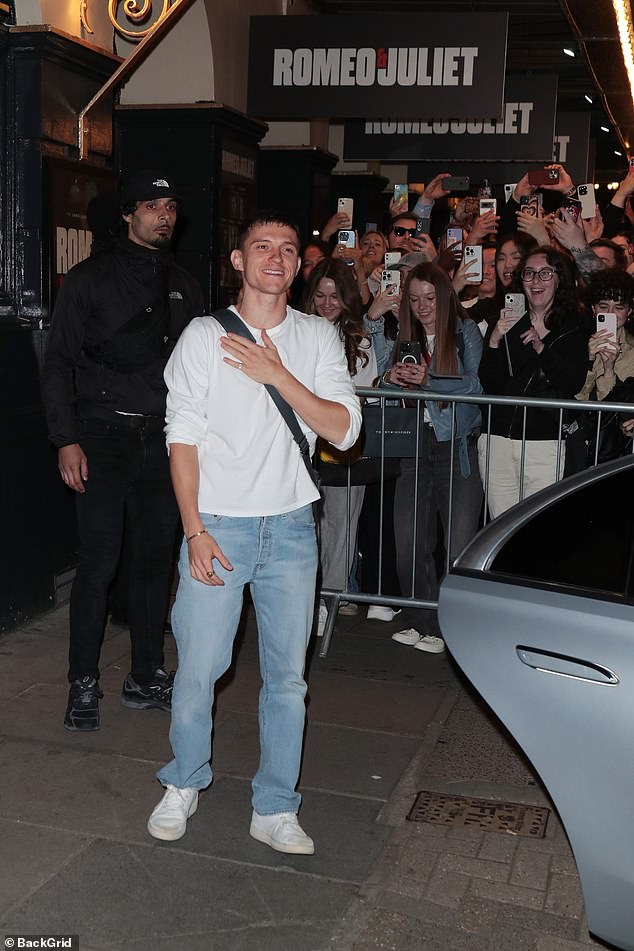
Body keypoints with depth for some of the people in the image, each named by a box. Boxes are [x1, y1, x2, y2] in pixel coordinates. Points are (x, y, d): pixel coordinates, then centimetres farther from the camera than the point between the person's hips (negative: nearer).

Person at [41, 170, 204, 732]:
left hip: (165, 440, 4)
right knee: (99, 563, -4)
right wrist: (67, 439, -10)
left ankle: (146, 679, 21)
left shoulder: (183, 286, 15)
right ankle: (84, 685, 9)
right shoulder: (90, 279, 1)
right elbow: (59, 363, -2)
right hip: (106, 437, -4)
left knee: (157, 560, 8)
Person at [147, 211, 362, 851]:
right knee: (198, 668, 2)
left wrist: (279, 376, -14)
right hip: (218, 525, -2)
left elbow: (344, 430, -4)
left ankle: (275, 810, 23)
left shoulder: (318, 338, 6)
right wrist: (195, 530, -9)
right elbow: (182, 438, -2)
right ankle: (183, 786, 28)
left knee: (287, 675, 7)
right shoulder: (203, 337, 0)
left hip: (291, 528, 2)